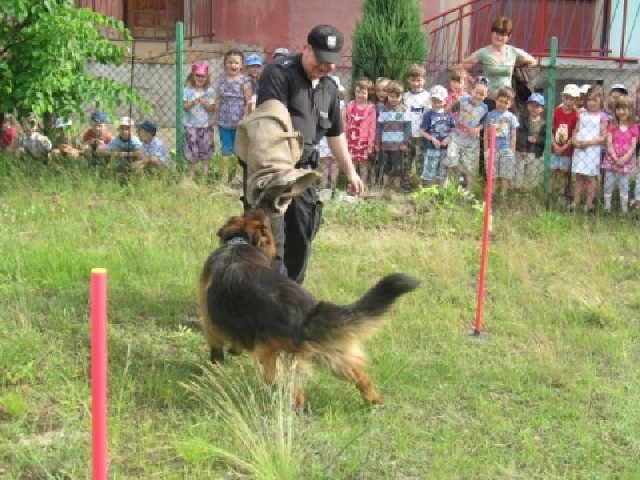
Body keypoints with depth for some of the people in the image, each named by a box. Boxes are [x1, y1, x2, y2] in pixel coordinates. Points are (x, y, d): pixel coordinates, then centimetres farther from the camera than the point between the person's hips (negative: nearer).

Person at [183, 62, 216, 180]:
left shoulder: (210, 91, 0)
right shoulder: (188, 90, -1)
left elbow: (212, 108, -2)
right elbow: (185, 107, -4)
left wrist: (205, 102, -19)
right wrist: (193, 102, -20)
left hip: (206, 125, 1)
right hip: (191, 125, -1)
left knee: (206, 148, 5)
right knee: (191, 149, 1)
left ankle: (205, 172, 18)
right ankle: (191, 173, 14)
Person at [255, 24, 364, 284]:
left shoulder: (329, 87, 12)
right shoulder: (279, 73, -13)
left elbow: (335, 133, 23)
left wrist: (350, 171, 24)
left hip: (302, 168, 8)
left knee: (302, 233, 14)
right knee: (271, 237, -10)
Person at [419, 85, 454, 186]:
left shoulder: (448, 115, 3)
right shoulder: (428, 115, -8)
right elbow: (422, 132, -10)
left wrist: (449, 138, -10)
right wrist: (432, 139, -19)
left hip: (445, 148, 4)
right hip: (431, 149, -4)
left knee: (442, 174, 17)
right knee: (429, 174, -2)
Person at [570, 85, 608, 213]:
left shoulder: (602, 116, -2)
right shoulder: (582, 114, 10)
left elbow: (603, 137, -6)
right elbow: (576, 131, 11)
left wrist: (589, 142, -18)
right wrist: (574, 141, -9)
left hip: (593, 149, -4)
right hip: (579, 149, 4)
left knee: (590, 178, 1)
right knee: (579, 177, 8)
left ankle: (589, 204, 6)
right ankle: (575, 203, 12)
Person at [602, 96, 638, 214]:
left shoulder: (634, 128, 2)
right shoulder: (612, 126, 2)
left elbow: (633, 146, -3)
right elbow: (609, 144, -4)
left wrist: (624, 159, -17)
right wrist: (615, 158, -16)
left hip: (626, 162, 0)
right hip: (611, 160, 0)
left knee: (624, 187, 6)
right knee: (608, 186, 4)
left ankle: (624, 210, 12)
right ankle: (606, 208, 11)